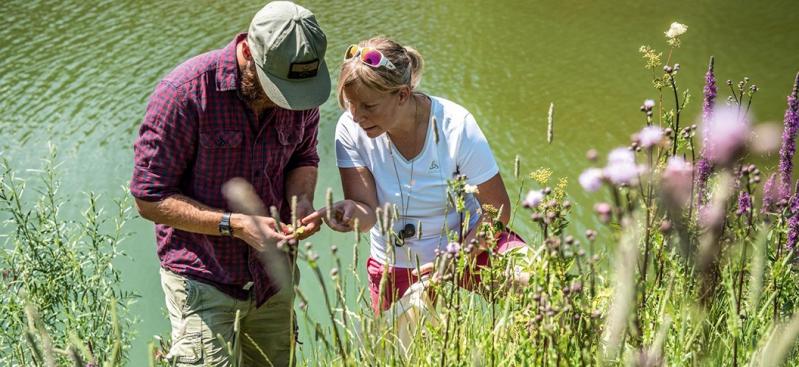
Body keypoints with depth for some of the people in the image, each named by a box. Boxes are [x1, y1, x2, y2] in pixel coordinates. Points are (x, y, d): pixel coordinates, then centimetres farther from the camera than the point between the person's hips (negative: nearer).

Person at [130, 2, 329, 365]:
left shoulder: (302, 90, -5)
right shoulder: (185, 91, -21)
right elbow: (150, 199, -15)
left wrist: (302, 198, -8)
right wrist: (235, 225, -24)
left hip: (274, 273, 5)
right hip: (203, 279, -5)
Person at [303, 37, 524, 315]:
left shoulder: (456, 126, -22)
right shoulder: (350, 129, -15)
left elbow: (498, 209, -15)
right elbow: (367, 213, -20)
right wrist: (351, 212, -44)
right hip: (394, 265, 3)